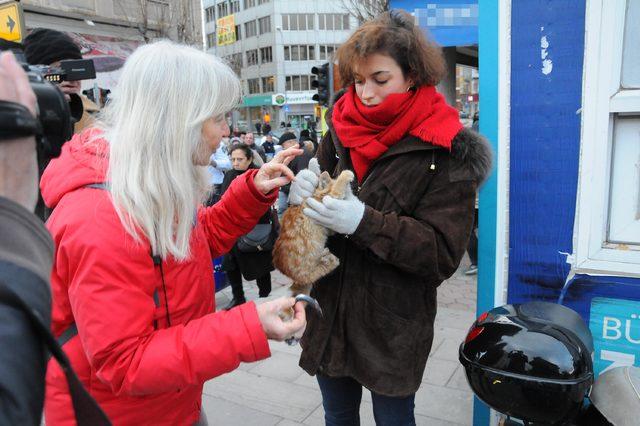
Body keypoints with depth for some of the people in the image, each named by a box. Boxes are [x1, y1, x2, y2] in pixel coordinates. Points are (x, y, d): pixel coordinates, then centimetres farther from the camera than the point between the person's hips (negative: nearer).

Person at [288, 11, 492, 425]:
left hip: (393, 326, -4)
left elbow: (443, 253, -17)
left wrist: (365, 222, -29)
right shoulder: (342, 128, 0)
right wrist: (301, 192, -15)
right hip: (331, 312, 4)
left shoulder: (445, 150, -13)